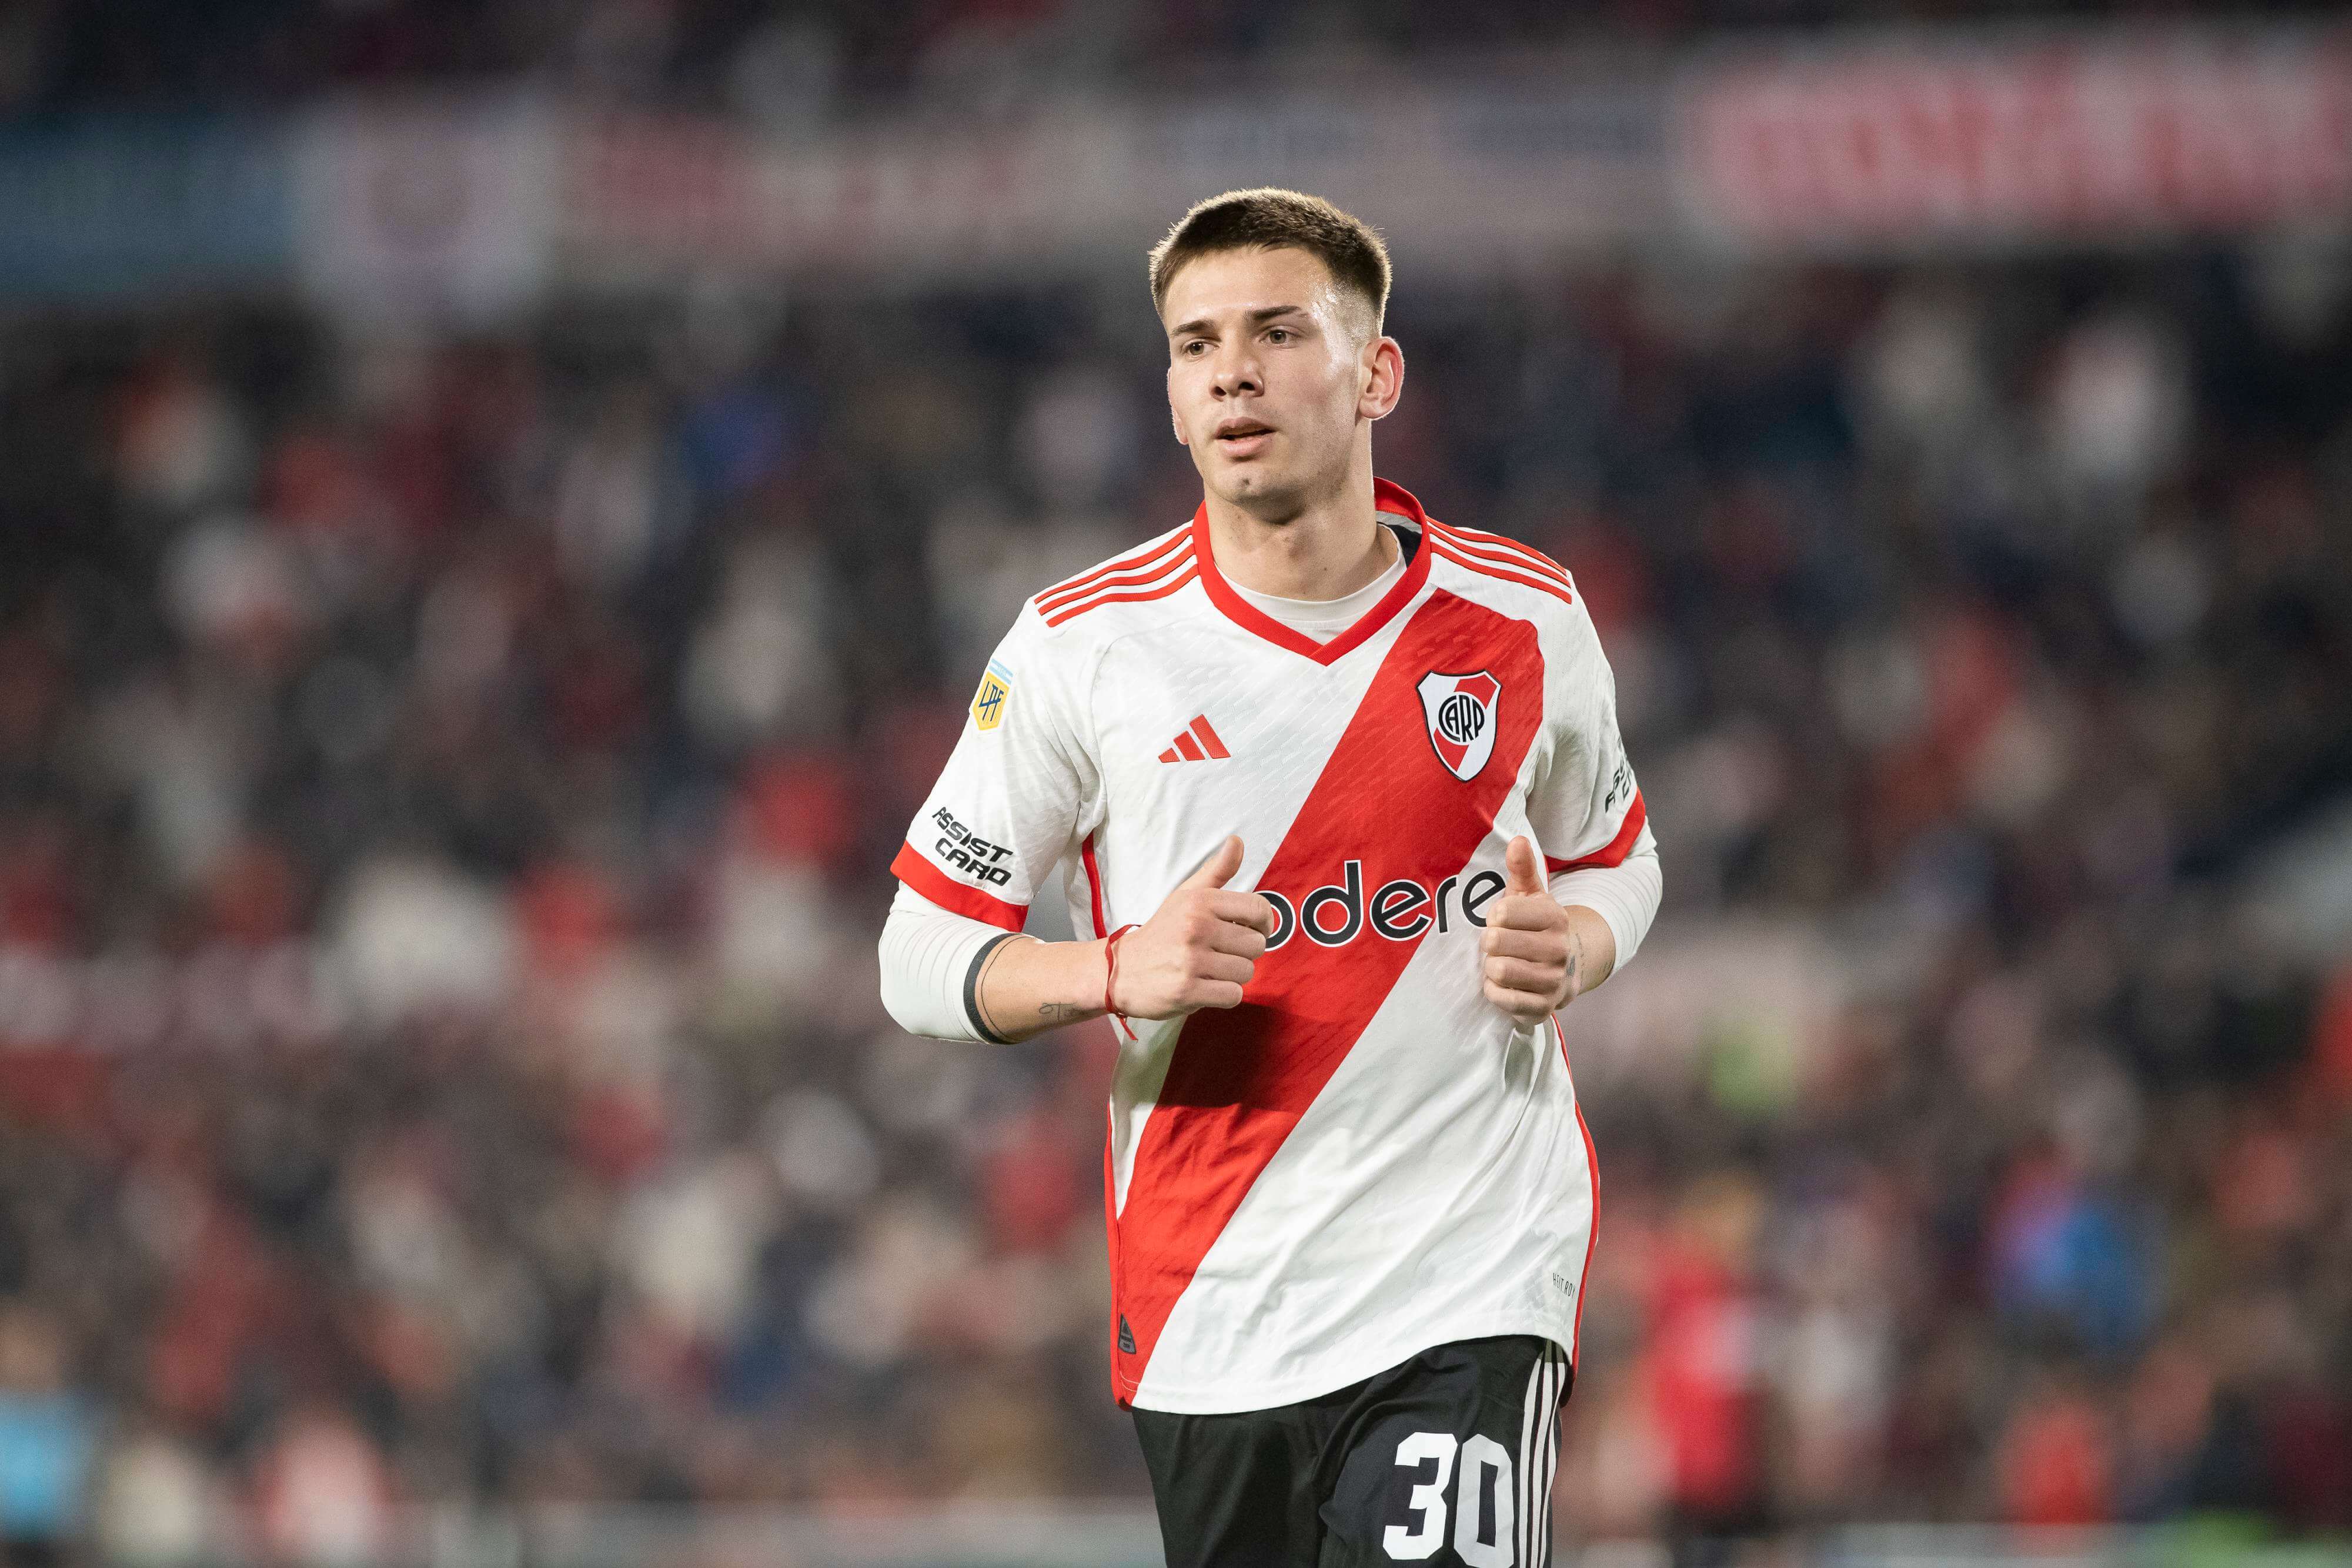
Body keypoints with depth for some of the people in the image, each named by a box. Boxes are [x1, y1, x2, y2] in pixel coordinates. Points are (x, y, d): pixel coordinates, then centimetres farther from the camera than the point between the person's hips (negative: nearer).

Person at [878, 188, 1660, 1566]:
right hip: (1210, 1321, 1)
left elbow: (1614, 853, 20)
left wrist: (1573, 950, -3)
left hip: (1470, 1284, -1)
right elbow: (923, 957, 3)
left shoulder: (1523, 618, 3)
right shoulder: (1081, 645, -1)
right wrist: (1120, 971, -16)